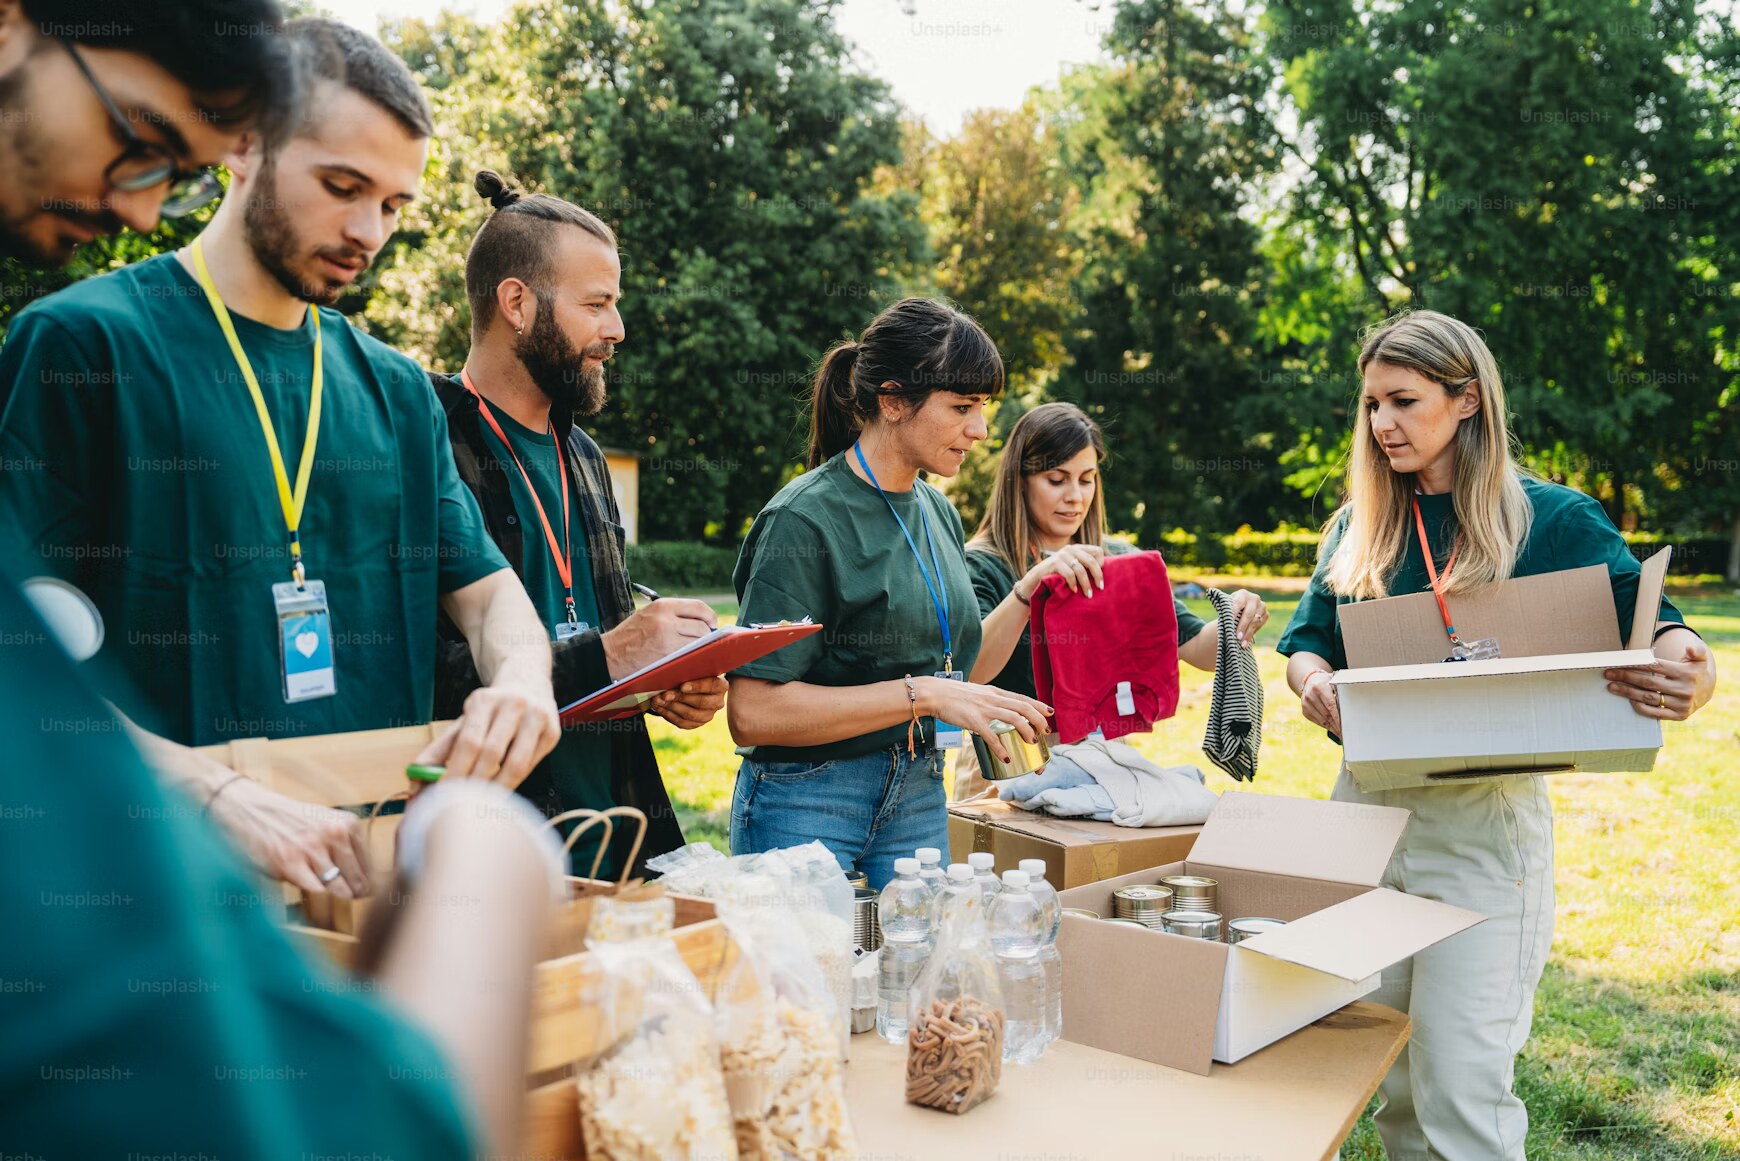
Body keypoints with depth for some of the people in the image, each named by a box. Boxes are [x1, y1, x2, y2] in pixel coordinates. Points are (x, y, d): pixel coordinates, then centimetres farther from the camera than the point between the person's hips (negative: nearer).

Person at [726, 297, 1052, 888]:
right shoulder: (805, 519, -16)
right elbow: (753, 713, -22)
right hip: (806, 809, -7)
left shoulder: (939, 513, 8)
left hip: (920, 800, 7)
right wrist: (924, 696, -22)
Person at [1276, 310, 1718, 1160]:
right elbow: (1306, 639, 7)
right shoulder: (1359, 526, 8)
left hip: (1484, 821, -4)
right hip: (1366, 804, 4)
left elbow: (1661, 634, -5)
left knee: (1461, 1081, -3)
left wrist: (1688, 678, -29)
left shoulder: (1552, 519, -4)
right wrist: (1314, 682, -17)